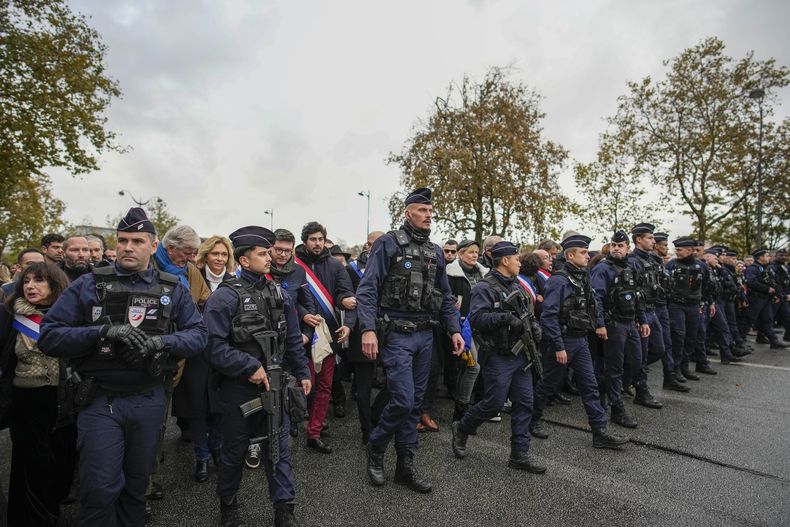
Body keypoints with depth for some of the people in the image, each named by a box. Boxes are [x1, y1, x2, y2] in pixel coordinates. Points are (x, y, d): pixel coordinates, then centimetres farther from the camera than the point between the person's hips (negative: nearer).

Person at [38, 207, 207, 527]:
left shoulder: (172, 290, 0)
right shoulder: (88, 285, -3)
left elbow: (198, 334, -4)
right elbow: (49, 336, -8)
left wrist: (159, 341, -22)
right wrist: (104, 331, -23)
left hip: (148, 401, 2)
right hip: (99, 401, -2)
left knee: (137, 483, 19)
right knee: (100, 489, 2)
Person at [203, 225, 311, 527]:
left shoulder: (279, 293, 6)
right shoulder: (225, 296, -12)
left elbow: (293, 339, 11)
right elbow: (214, 346, -19)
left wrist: (302, 373, 10)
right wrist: (250, 367, -19)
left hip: (275, 384, 4)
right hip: (239, 389, -4)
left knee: (279, 447, 10)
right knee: (234, 449, 15)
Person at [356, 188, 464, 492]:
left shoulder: (435, 252, 13)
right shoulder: (388, 244, -5)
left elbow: (445, 297, 17)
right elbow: (367, 289, -12)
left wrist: (454, 329, 7)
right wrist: (368, 329, -22)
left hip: (425, 335, 6)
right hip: (397, 335, -6)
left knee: (415, 402, 10)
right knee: (403, 399, -9)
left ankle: (406, 465, 23)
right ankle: (376, 449, 18)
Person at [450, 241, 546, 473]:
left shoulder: (516, 286, 15)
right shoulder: (484, 288, -12)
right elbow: (476, 318, -24)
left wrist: (533, 326, 7)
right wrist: (505, 317, -32)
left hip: (521, 355, 8)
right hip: (498, 357, -8)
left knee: (524, 404, 8)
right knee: (494, 404, -1)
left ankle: (520, 454, 19)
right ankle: (462, 428, 24)